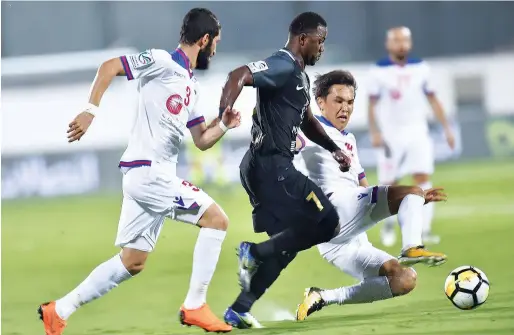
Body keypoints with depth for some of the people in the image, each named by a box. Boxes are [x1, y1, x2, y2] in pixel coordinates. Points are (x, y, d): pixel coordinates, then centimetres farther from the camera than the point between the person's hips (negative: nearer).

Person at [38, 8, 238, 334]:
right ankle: (194, 306, -5)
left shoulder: (192, 86, 18)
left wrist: (224, 124, 3)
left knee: (132, 262, 11)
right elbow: (110, 66, -15)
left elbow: (202, 140, 21)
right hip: (148, 171, -9)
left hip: (150, 176, 9)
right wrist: (91, 110, -22)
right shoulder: (162, 62, -9)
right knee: (216, 220, -8)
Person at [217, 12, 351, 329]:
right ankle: (255, 252, -9)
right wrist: (225, 113, -45)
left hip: (267, 168, 10)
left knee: (284, 244, 14)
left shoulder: (299, 74, 19)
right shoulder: (283, 66, -13)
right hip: (272, 166, -10)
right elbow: (238, 76, -29)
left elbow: (307, 121, 34)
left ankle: (239, 310, 14)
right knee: (325, 222, -9)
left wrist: (333, 149, 26)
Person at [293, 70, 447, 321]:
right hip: (335, 207, -9)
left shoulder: (349, 140, 30)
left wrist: (418, 200, 26)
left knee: (405, 281, 1)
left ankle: (324, 298, 0)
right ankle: (412, 248, -38)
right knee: (412, 191, -14)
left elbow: (365, 189, 33)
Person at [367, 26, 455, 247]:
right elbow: (372, 105, -2)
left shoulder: (420, 68, 4)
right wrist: (375, 132, -13)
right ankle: (389, 224, 27)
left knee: (423, 178, -12)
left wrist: (446, 128, 6)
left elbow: (433, 100, 9)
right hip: (391, 135, -1)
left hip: (417, 133, 2)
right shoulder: (379, 71, -4)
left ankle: (425, 229, -13)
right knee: (389, 184, 4)